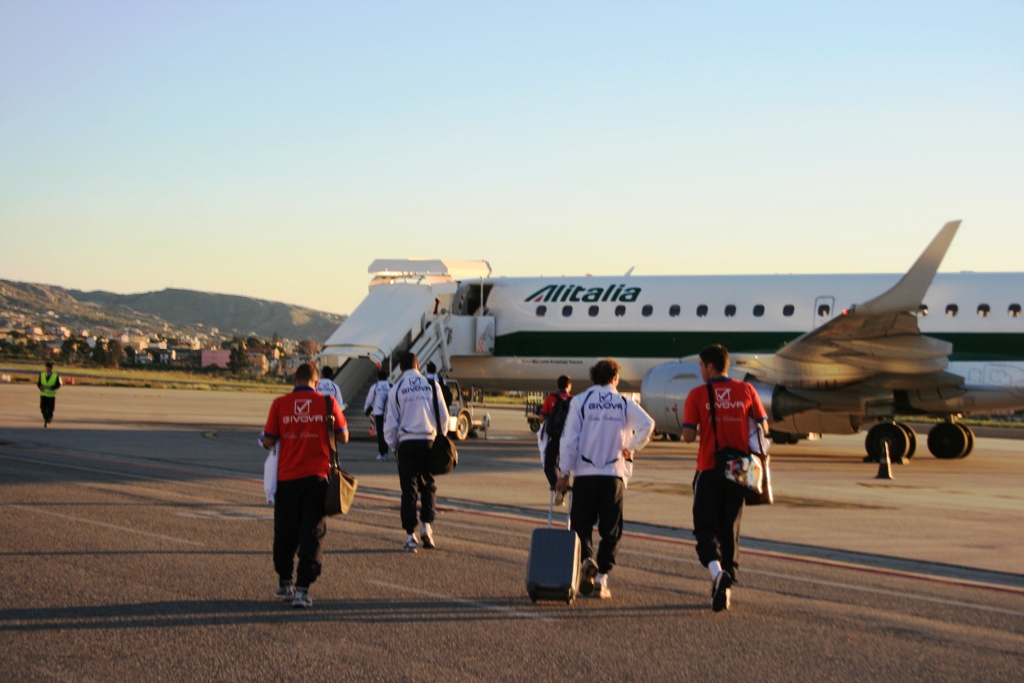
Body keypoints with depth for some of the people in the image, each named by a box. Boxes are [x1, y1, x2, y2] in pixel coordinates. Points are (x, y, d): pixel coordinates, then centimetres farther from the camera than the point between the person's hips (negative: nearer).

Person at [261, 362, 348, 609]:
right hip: (317, 477, -1)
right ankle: (302, 589, -5)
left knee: (285, 533, 16)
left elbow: (268, 442, -1)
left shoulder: (280, 404, -2)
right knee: (312, 535, 3)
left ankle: (285, 584, 27)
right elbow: (343, 437, 3)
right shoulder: (327, 403, -3)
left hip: (287, 478, 1)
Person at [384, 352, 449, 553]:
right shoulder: (431, 385, 2)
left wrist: (393, 445, 14)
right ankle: (427, 525, -4)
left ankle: (410, 535, 0)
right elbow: (443, 415, 4)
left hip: (406, 443, -1)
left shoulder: (396, 389, 1)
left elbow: (390, 421, 2)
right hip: (428, 441, 1)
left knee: (408, 489, 3)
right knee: (428, 486, 13)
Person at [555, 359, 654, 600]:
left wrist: (564, 473, -2)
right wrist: (631, 448, 2)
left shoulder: (580, 401, 3)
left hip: (585, 473, -1)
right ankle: (601, 577, 2)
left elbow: (569, 439, -4)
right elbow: (647, 424, -11)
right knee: (610, 529, 7)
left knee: (581, 523, 7)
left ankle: (586, 558, -20)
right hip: (614, 474, 1)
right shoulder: (624, 403, 5)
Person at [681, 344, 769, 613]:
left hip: (709, 470, -3)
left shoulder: (698, 394, -6)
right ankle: (726, 588, 13)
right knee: (731, 528, 13)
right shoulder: (746, 391, 1)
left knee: (706, 527, 3)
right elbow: (763, 427, 5)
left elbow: (688, 436, -10)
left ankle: (716, 569, -25)